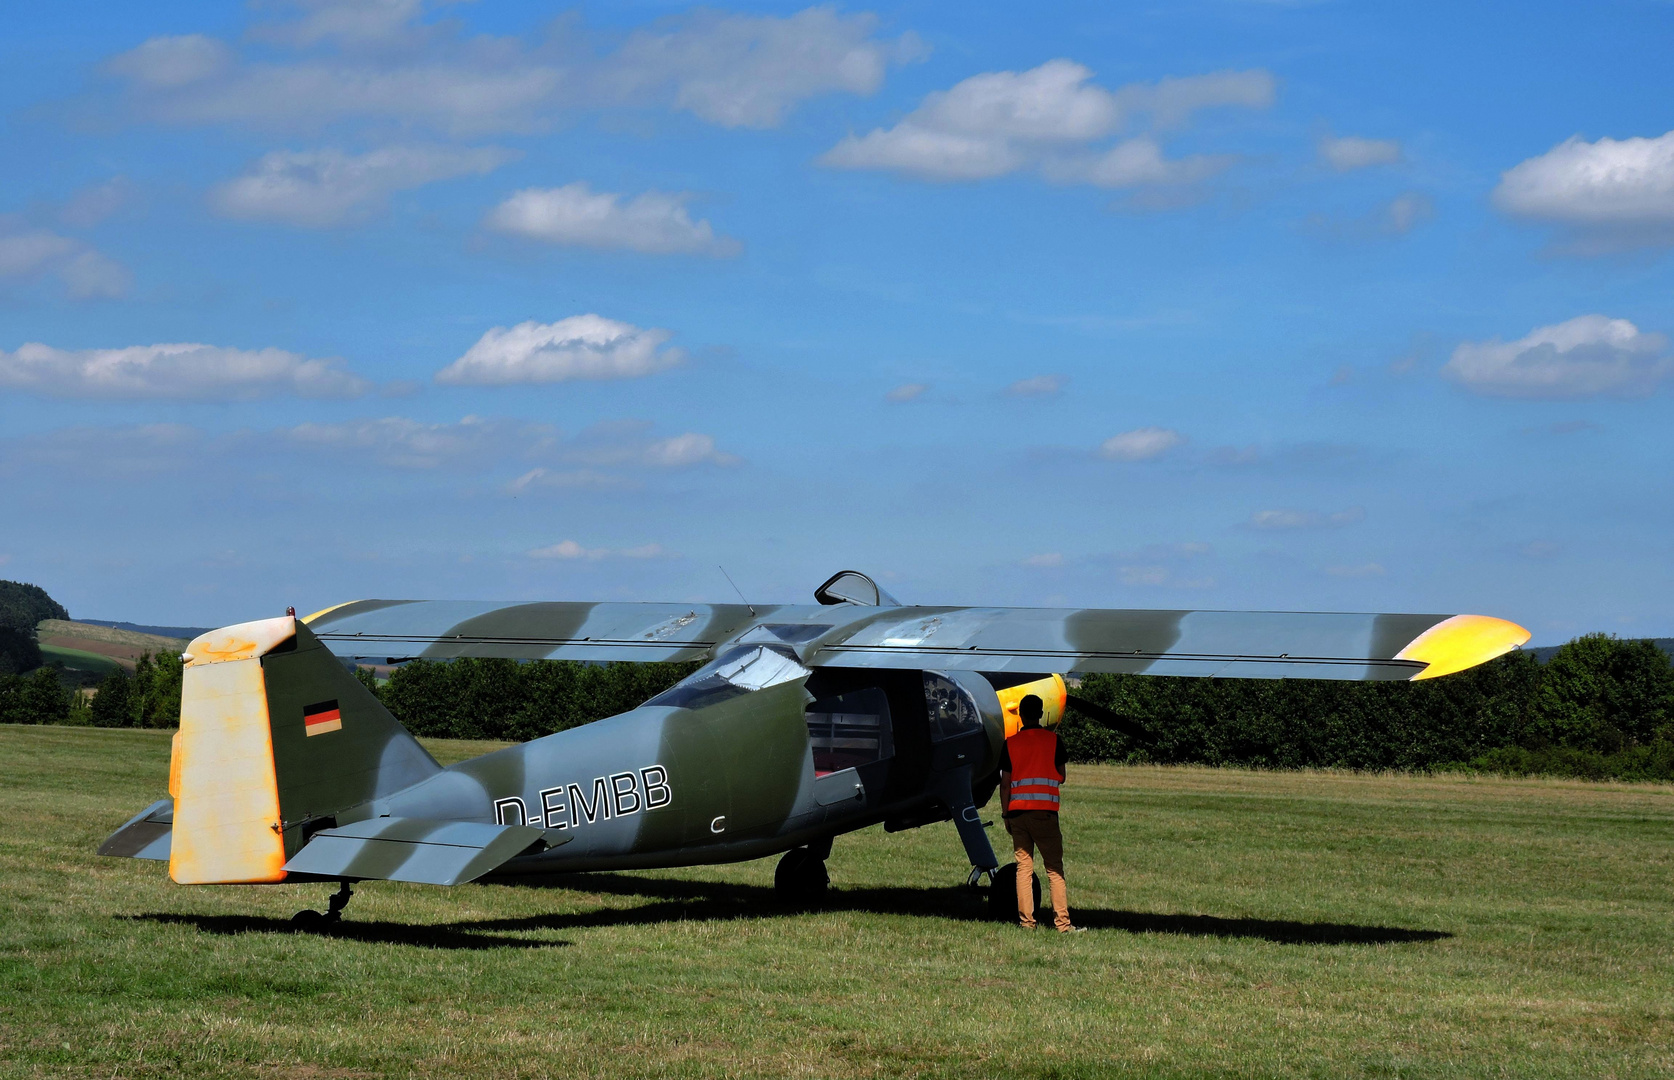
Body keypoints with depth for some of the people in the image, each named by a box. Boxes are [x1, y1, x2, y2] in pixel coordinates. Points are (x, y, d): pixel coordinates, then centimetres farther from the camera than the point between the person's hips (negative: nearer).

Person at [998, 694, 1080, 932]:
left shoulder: (1010, 744, 4)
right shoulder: (1053, 740, 0)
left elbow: (1005, 784, 3)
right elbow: (1061, 777, 4)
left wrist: (1006, 815, 10)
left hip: (1018, 812, 2)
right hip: (1045, 811, -2)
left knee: (1023, 867, 5)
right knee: (1054, 868, 0)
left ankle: (1026, 921, 1)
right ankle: (1062, 922, -5)